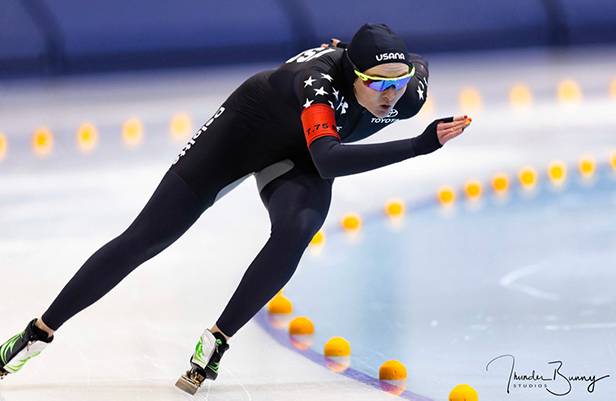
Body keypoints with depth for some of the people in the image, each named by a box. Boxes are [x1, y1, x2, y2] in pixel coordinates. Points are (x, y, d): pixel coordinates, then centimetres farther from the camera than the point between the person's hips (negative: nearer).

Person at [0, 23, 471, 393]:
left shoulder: (411, 90, -26)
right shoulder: (321, 80, -43)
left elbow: (417, 64, 1)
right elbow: (327, 160, -58)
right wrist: (421, 145, -63)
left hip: (300, 157, 4)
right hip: (249, 127, -4)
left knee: (294, 234, -29)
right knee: (145, 238, -3)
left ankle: (216, 341, -13)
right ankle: (40, 332, 8)